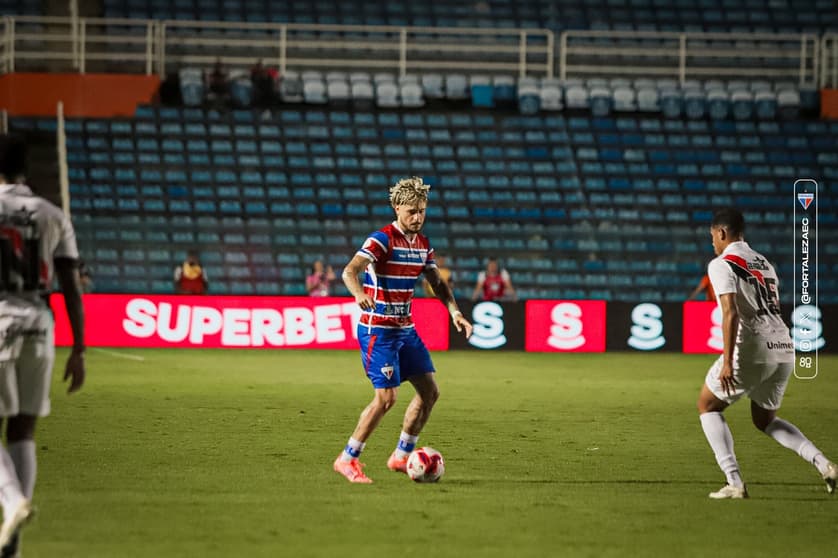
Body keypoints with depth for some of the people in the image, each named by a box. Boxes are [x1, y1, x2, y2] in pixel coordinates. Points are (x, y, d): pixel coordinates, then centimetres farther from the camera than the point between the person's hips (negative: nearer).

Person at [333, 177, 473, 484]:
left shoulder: (422, 244, 8)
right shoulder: (382, 239, -16)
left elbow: (437, 283, 17)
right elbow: (350, 271, -29)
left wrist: (455, 313, 0)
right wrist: (360, 295, -51)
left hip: (405, 329, 8)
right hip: (378, 330, -8)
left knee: (429, 390, 6)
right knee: (386, 397, -14)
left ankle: (401, 456, 17)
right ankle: (347, 459, -1)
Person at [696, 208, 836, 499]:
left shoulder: (721, 264, -4)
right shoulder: (764, 263, 21)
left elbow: (731, 313, -17)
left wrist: (727, 363, -21)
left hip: (752, 349, -7)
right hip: (784, 347, 7)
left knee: (708, 406, 14)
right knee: (765, 419, 26)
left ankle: (735, 483, 0)